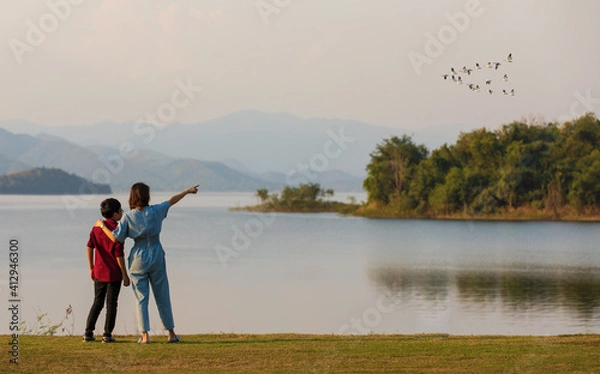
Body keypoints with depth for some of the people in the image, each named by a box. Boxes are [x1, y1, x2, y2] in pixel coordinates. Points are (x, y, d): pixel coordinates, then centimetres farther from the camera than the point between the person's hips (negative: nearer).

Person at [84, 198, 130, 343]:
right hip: (114, 273, -5)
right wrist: (124, 274, -8)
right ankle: (107, 335, 5)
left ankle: (88, 333, 11)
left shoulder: (97, 227, 2)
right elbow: (119, 254, -15)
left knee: (97, 302, 14)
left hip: (99, 272, 5)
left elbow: (89, 247, 3)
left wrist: (91, 268, 13)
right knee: (111, 304, 4)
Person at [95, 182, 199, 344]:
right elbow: (171, 201, 9)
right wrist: (187, 191, 25)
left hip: (139, 260, -1)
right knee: (163, 297, 10)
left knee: (141, 298, 5)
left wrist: (102, 226, 3)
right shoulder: (155, 211, -6)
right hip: (157, 258, 1)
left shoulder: (128, 217, -10)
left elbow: (116, 238, -12)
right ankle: (171, 333, 17)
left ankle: (145, 335, 1)